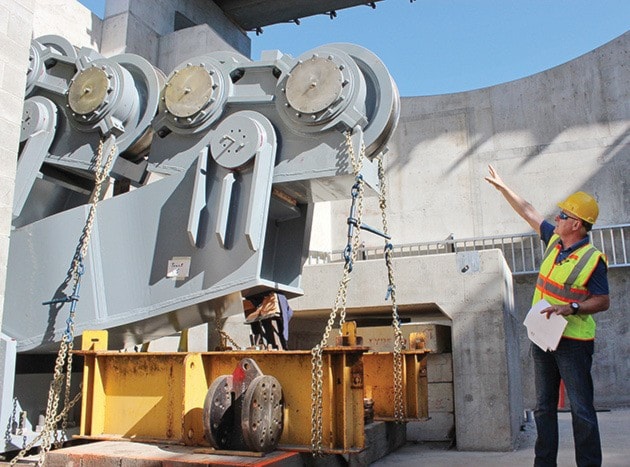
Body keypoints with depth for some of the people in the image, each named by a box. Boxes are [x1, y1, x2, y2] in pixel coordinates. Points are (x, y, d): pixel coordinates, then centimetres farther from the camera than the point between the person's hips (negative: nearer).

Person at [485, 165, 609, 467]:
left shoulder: (593, 259, -15)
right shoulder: (554, 240, 5)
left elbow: (603, 302, -12)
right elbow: (528, 213, 16)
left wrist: (571, 308, -27)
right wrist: (502, 186, 20)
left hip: (573, 343, -7)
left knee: (582, 410, -2)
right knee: (544, 407, 13)